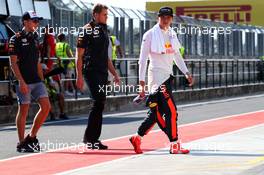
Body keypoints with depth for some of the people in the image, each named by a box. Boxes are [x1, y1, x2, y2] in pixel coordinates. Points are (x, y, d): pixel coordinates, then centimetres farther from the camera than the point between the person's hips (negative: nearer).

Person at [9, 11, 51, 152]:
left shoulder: (35, 38, 15)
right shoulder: (16, 39, -6)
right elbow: (13, 63, -11)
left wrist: (41, 80, 15)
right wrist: (21, 82, -18)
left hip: (36, 81, 7)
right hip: (23, 82, -7)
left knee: (46, 106, -3)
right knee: (23, 110, -3)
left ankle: (32, 137, 10)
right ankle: (21, 143, 6)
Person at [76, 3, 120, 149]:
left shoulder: (103, 31, 19)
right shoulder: (86, 31, -5)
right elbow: (79, 55, -8)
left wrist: (114, 74, 20)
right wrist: (79, 76, -15)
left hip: (103, 73, 8)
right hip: (92, 72, -8)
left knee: (99, 105, 7)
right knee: (99, 103, -15)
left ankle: (94, 139, 11)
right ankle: (89, 137, -9)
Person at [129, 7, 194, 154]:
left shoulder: (172, 34, 12)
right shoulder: (150, 35, -8)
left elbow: (177, 55, 21)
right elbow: (143, 59, -8)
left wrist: (186, 73, 13)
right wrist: (142, 82, -12)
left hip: (168, 76, 7)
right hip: (157, 77, -7)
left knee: (156, 112, 9)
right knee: (171, 111, -10)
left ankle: (137, 138, 20)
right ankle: (174, 145, -4)